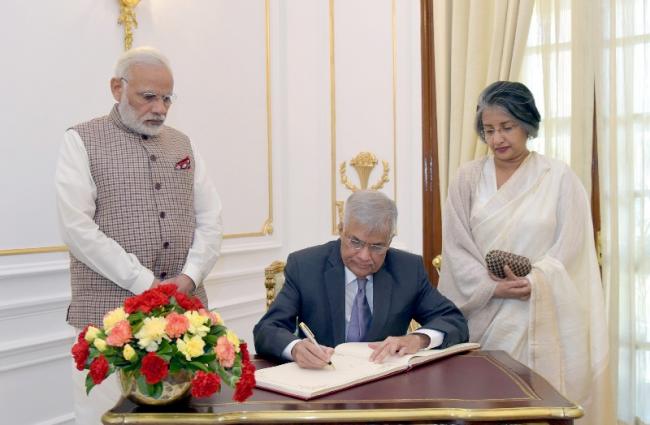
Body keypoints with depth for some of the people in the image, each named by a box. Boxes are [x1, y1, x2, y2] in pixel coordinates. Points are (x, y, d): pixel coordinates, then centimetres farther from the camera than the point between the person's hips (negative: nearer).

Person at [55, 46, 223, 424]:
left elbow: (211, 218, 10)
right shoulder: (82, 141, 0)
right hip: (109, 312, -4)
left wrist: (189, 278, -6)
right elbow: (76, 226, -10)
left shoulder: (182, 144, 14)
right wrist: (144, 284, -15)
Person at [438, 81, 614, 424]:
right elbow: (456, 247, 1)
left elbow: (569, 249, -2)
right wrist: (493, 287, -12)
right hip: (482, 316, 1)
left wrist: (531, 284, -15)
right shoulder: (468, 178, 4)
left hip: (540, 317, -1)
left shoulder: (559, 177, 1)